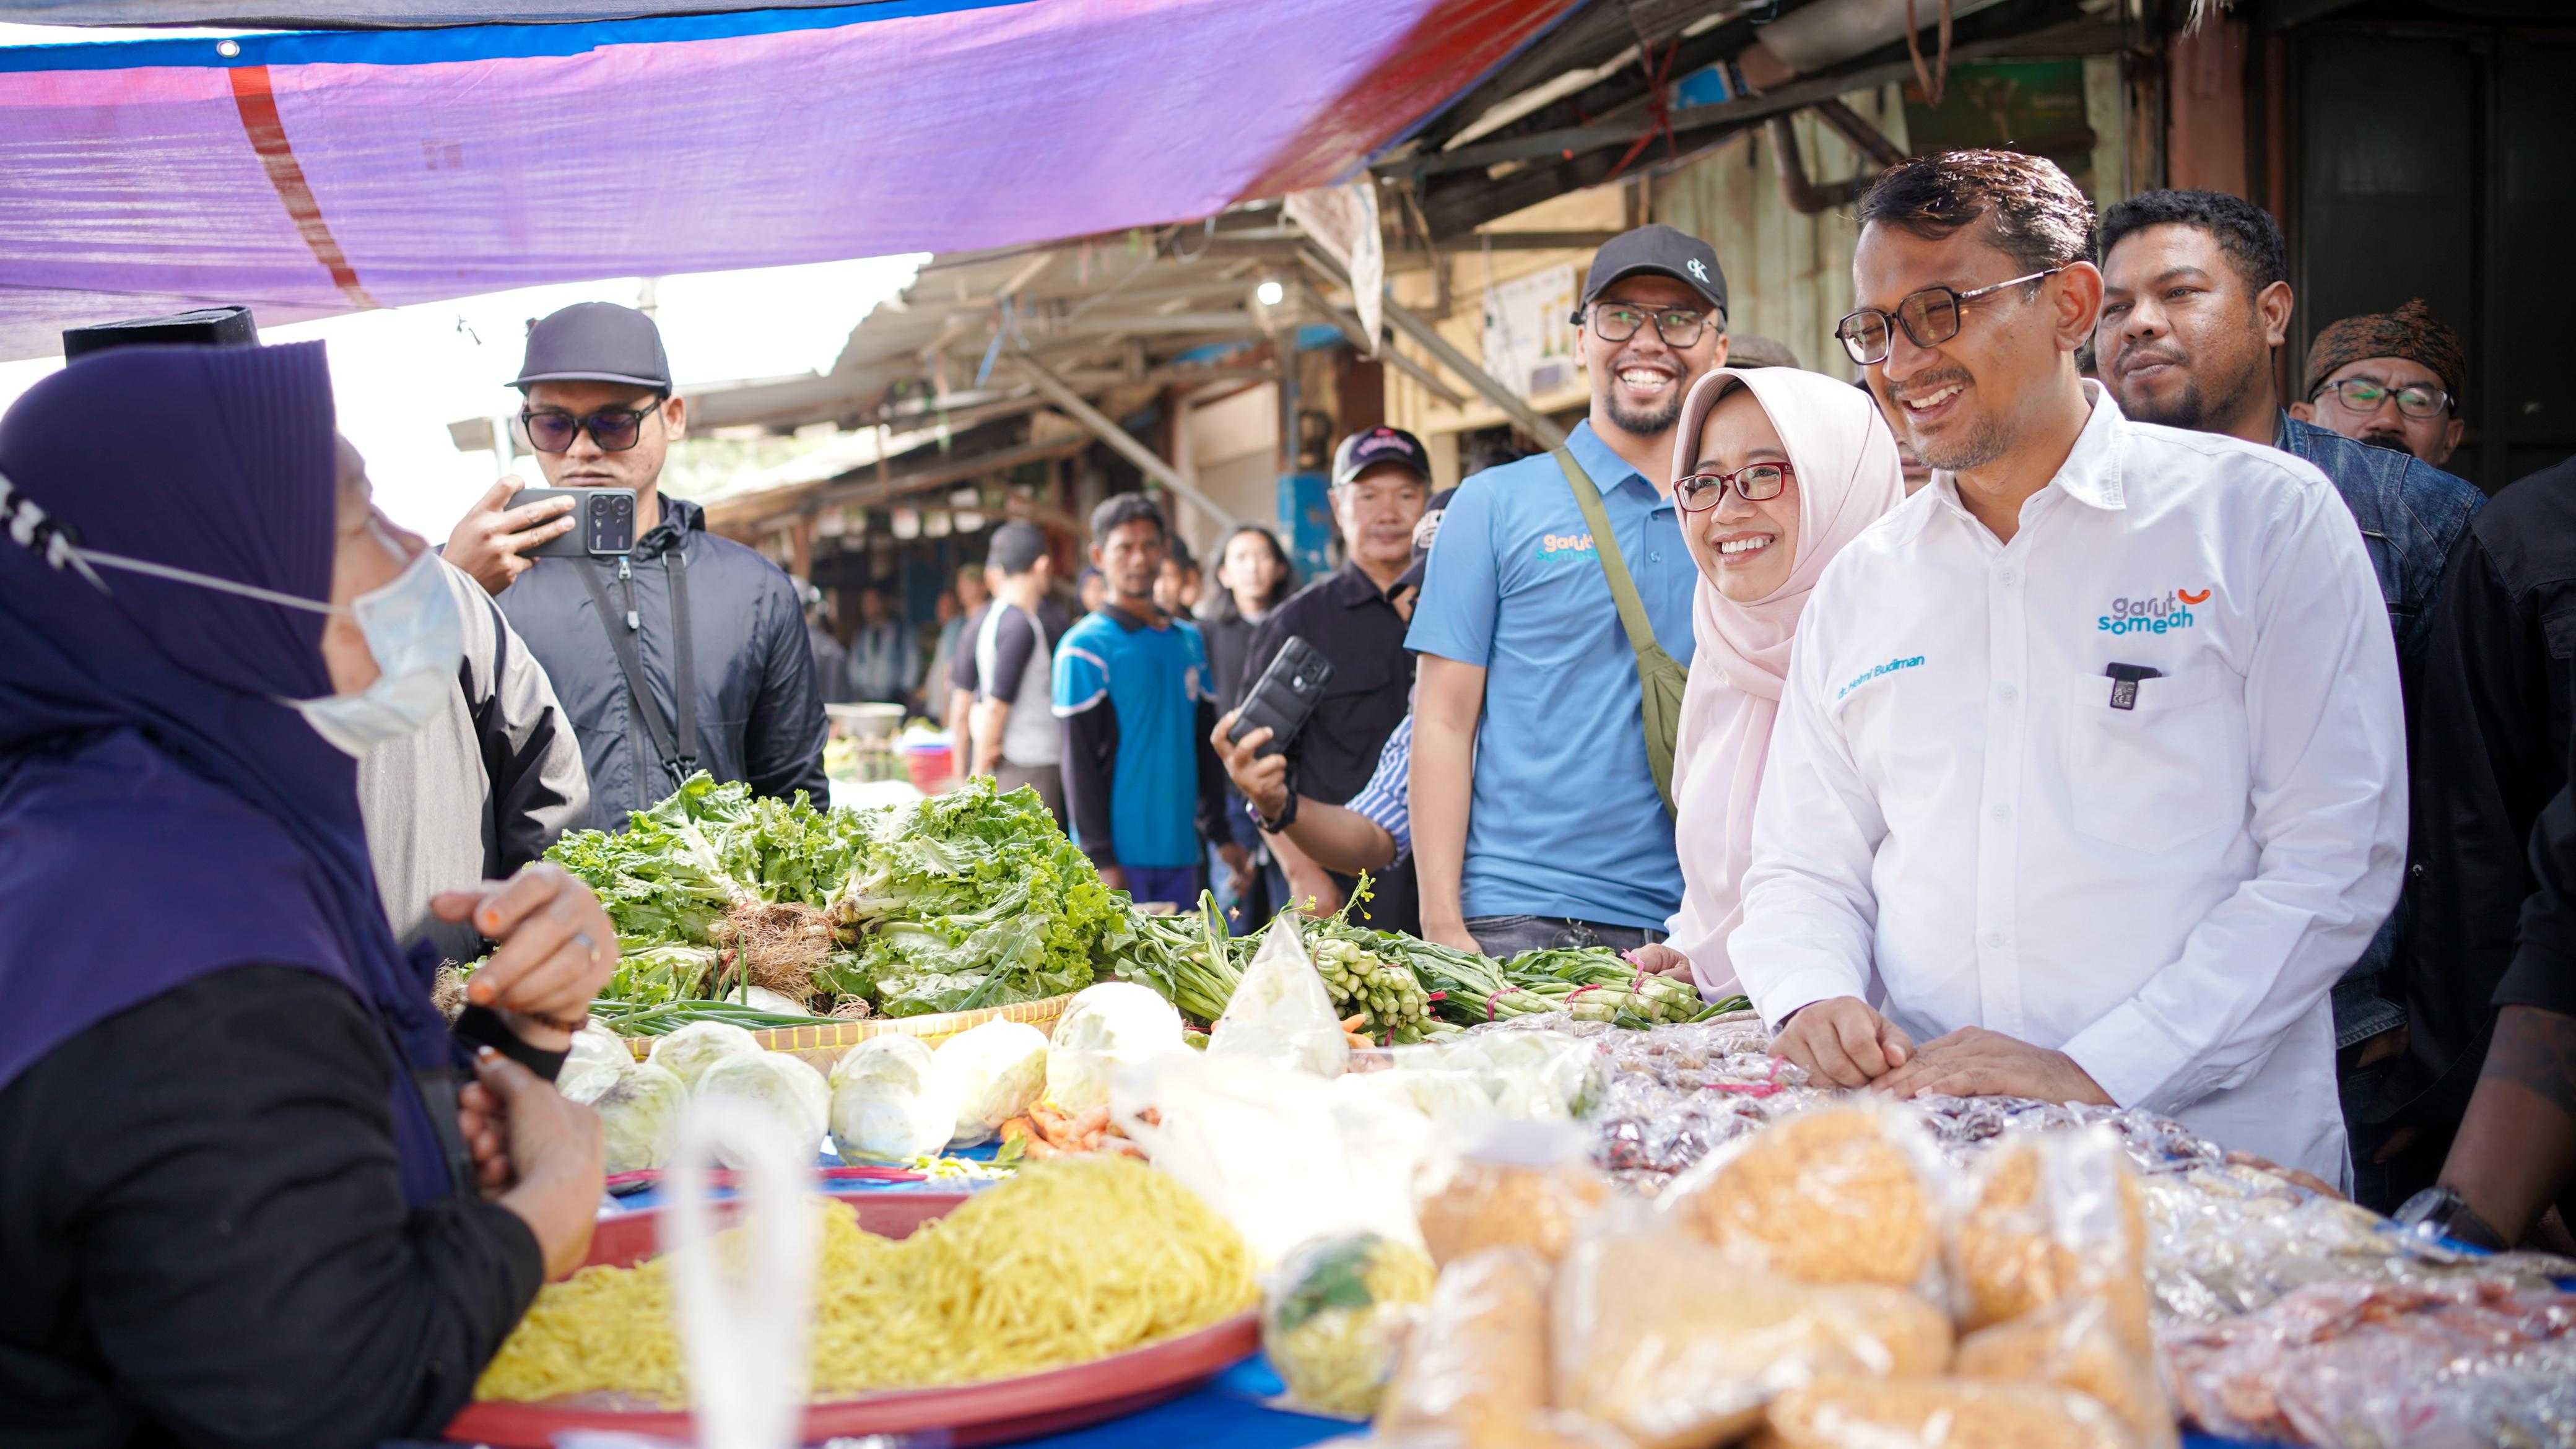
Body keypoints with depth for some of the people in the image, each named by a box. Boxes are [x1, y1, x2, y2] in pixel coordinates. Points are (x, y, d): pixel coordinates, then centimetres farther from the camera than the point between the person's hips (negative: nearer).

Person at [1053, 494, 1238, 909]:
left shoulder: (1190, 641, 14)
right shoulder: (1085, 648, -4)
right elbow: (1079, 761, -7)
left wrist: (1221, 834, 16)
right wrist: (1100, 858, -12)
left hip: (1180, 849, 6)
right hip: (1121, 855, -6)